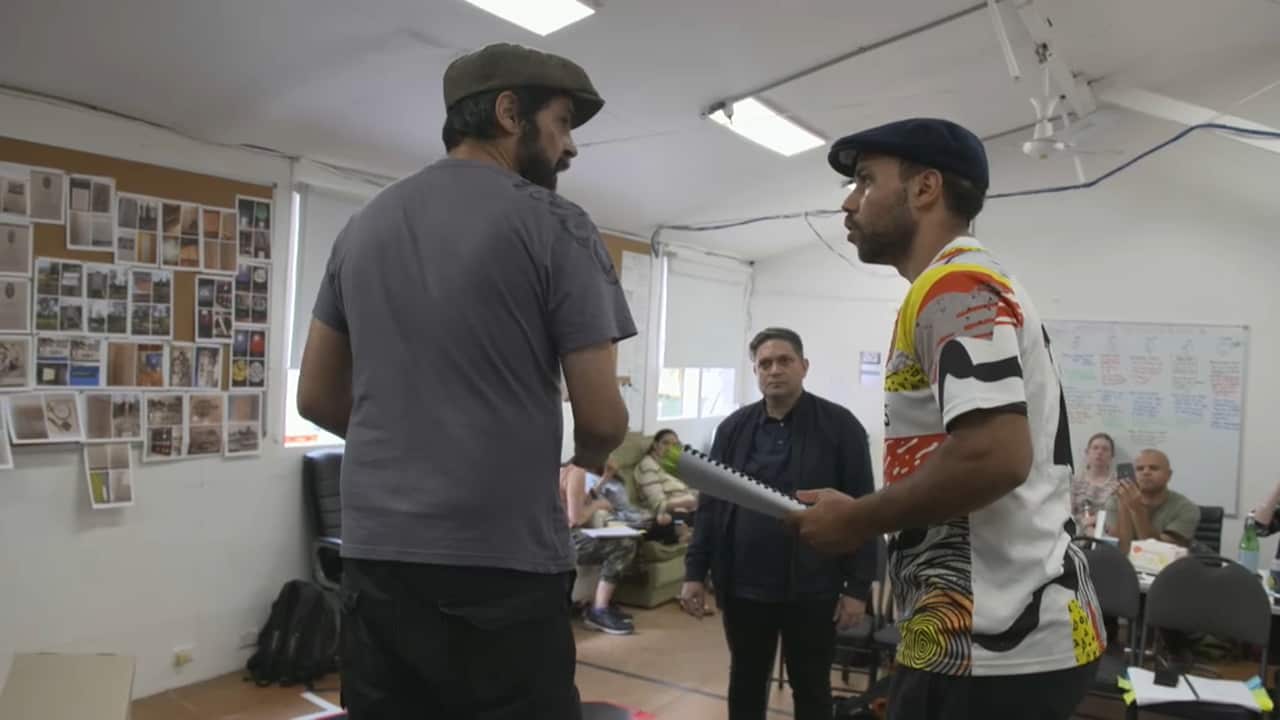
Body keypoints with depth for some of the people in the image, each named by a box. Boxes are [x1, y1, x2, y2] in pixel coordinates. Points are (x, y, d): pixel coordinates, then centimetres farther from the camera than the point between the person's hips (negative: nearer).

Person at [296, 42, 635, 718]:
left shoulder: (362, 225, 11)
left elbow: (317, 397, 14)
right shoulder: (553, 223, -8)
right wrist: (590, 458, 13)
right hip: (503, 567, -6)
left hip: (373, 558, 7)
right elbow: (602, 417, -9)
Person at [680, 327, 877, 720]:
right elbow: (710, 504, 6)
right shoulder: (733, 428, 5)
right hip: (743, 586, 3)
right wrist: (695, 572, 2)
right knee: (746, 686, 17)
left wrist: (858, 587, -9)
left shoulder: (839, 426, -4)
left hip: (811, 590, -3)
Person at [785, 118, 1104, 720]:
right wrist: (868, 516, 13)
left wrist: (856, 521, -13)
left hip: (992, 646, -9)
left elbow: (996, 456, -26)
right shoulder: (972, 288, 18)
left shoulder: (954, 287, -14)